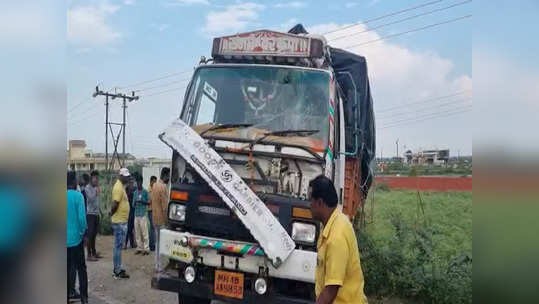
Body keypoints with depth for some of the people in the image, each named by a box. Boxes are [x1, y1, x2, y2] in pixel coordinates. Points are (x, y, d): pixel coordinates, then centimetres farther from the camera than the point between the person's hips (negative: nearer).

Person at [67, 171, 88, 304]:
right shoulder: (78, 196, -12)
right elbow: (82, 217, -17)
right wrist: (82, 232, -1)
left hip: (65, 239, 4)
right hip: (75, 237, -4)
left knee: (68, 268, 14)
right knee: (81, 268, 7)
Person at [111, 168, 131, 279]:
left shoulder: (121, 186, 14)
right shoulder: (118, 187, -18)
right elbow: (115, 204, -23)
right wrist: (112, 214, -9)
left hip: (122, 221, 10)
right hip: (119, 221, -10)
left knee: (118, 246, 15)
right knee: (118, 246, -3)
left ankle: (117, 269, 23)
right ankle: (117, 271, 4)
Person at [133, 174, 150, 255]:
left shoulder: (145, 192, 0)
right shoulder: (135, 192, 13)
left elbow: (148, 202, 1)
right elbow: (133, 204, 14)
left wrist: (142, 201, -16)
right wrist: (135, 202, -9)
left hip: (143, 214, -4)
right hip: (136, 214, 5)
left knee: (144, 232, -6)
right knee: (137, 233, 5)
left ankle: (146, 248, -2)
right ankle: (139, 248, 13)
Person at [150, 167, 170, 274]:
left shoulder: (155, 185, 11)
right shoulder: (163, 187, -18)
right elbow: (165, 207, -19)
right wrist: (167, 221, -14)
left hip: (155, 219, 9)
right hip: (162, 220, -9)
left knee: (157, 243, 14)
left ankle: (157, 265, 20)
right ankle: (159, 267, 2)